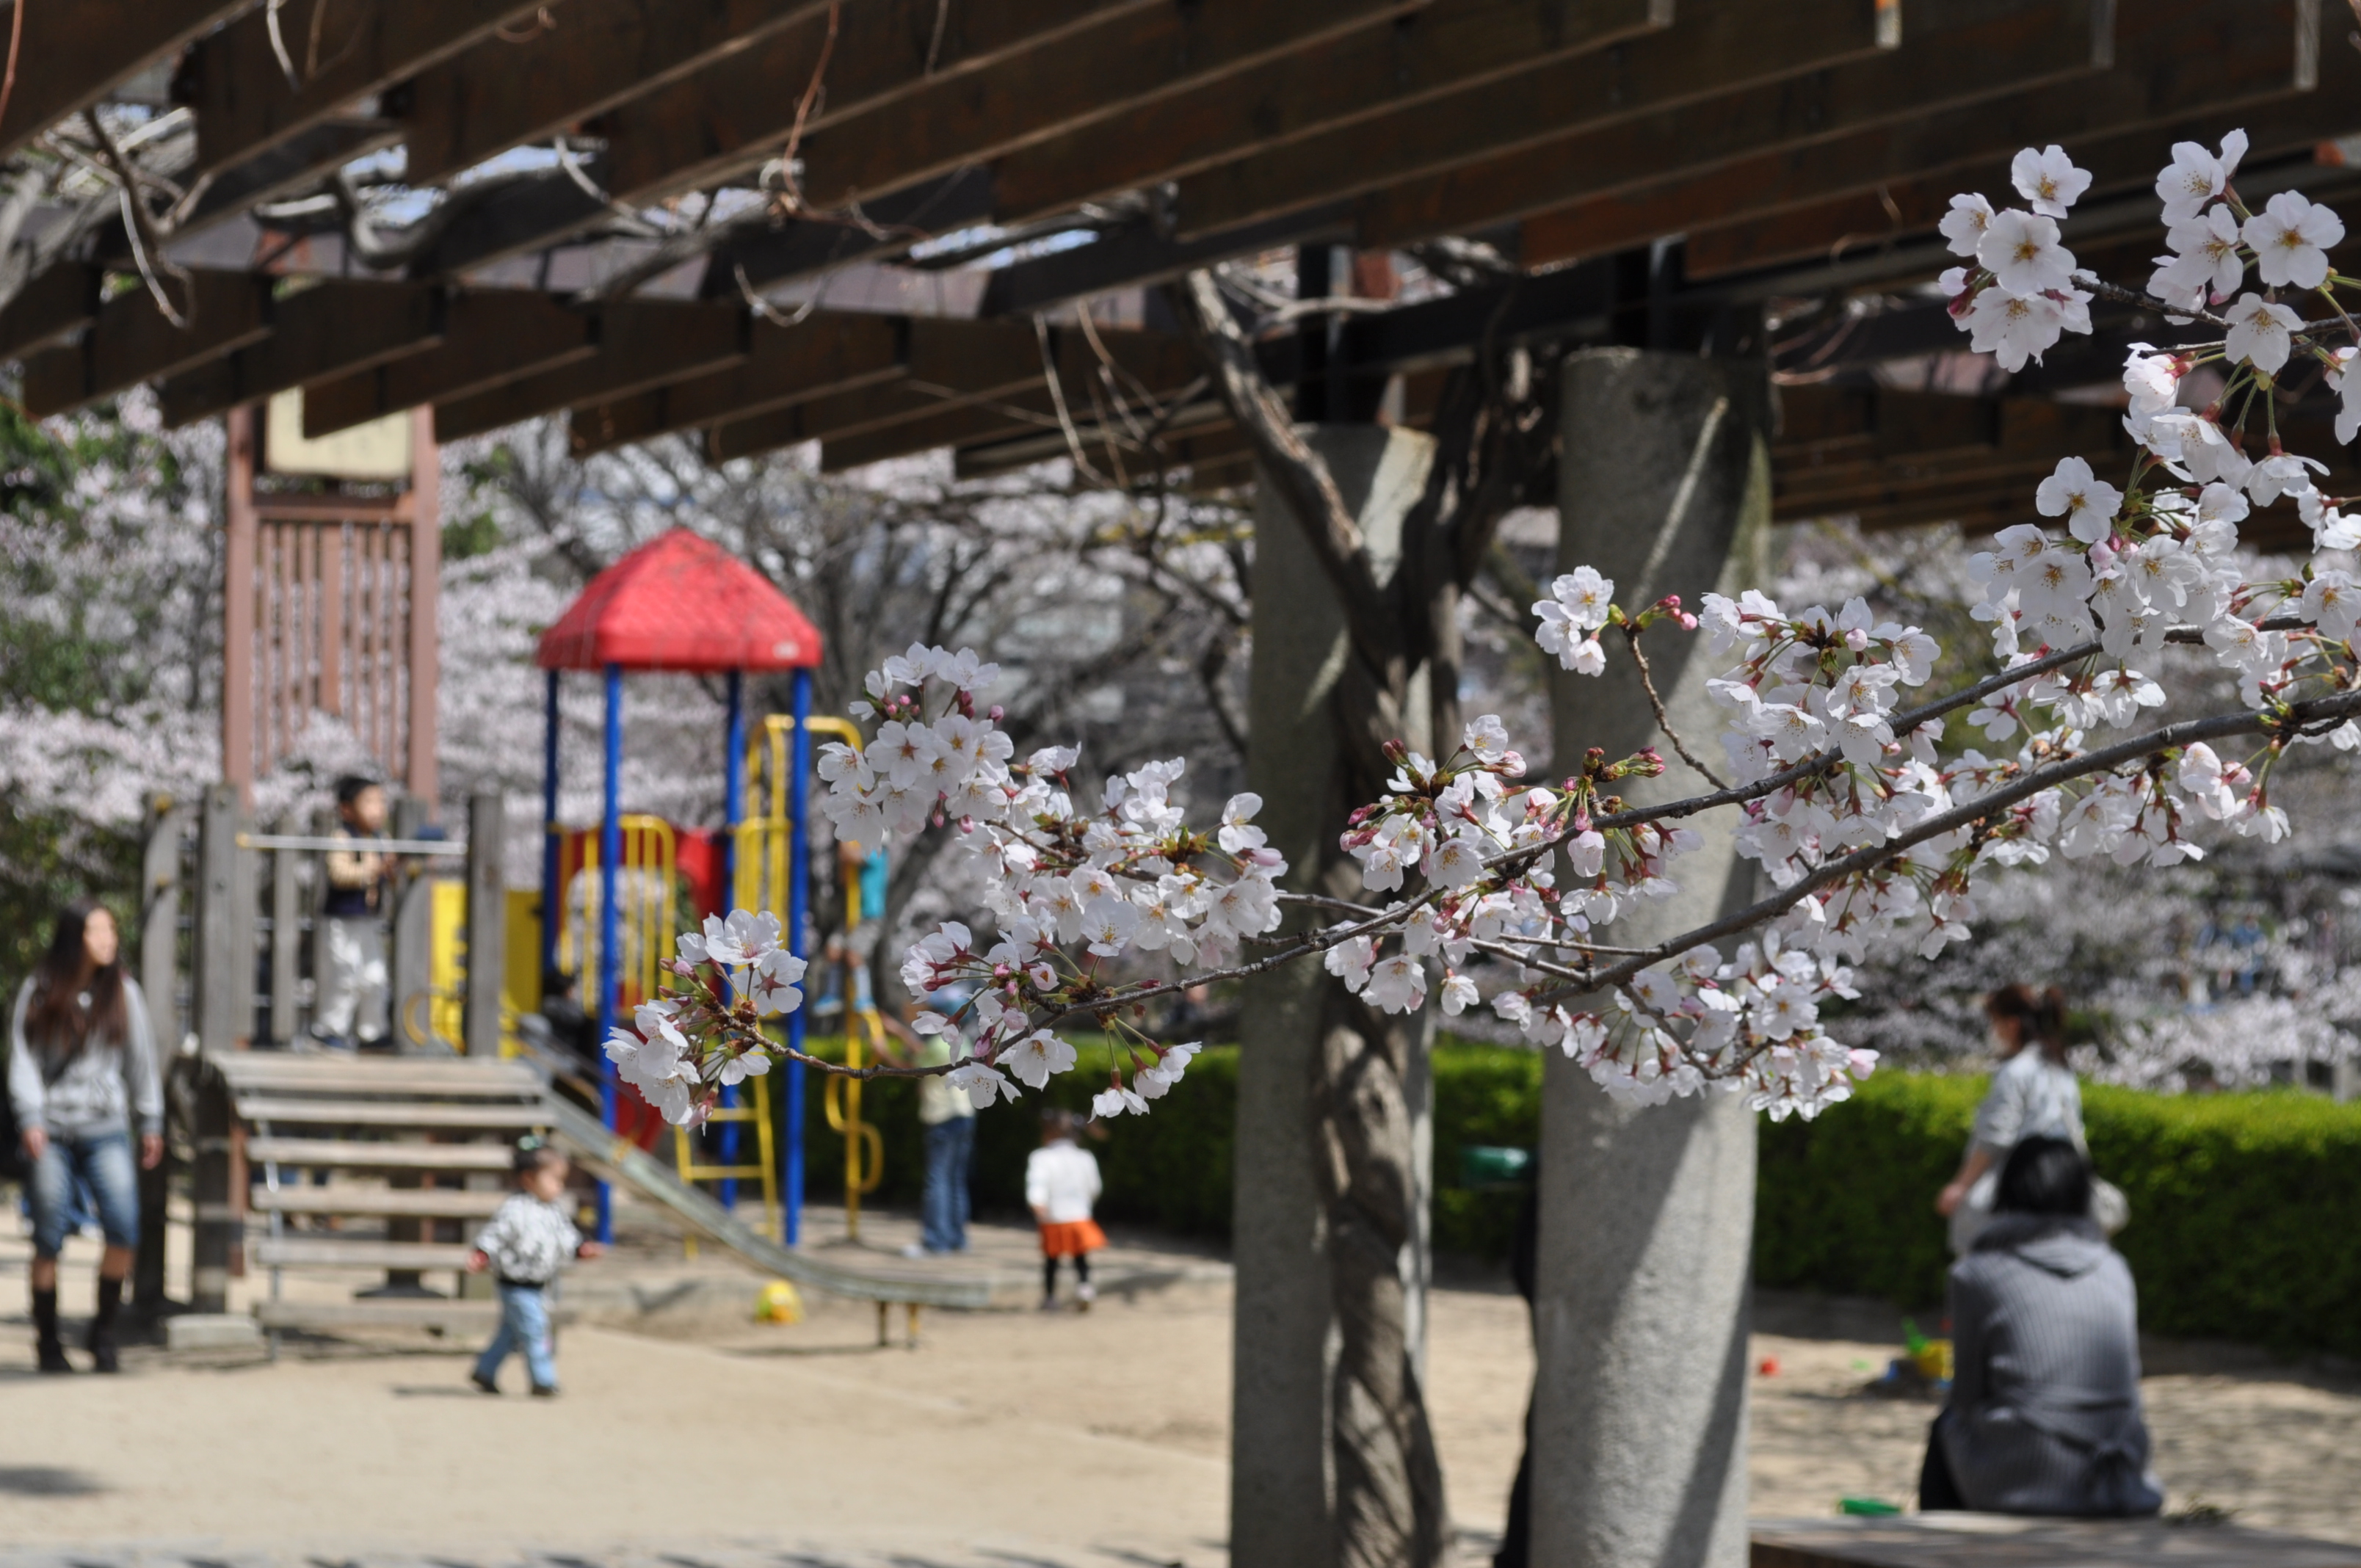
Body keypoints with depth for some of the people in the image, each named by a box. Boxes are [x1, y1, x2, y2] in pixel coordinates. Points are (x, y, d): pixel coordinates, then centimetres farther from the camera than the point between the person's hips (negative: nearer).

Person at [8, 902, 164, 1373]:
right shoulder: (37, 994, 2)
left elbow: (141, 1060, 12)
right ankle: (47, 1341, 13)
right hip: (51, 1134, -1)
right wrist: (30, 1119, -9)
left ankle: (103, 1330, 1)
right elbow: (22, 1061, 1)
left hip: (106, 1130, 1)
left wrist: (151, 1123, 12)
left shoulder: (123, 992, 7)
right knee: (49, 1240, -1)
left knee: (124, 1228, -15)